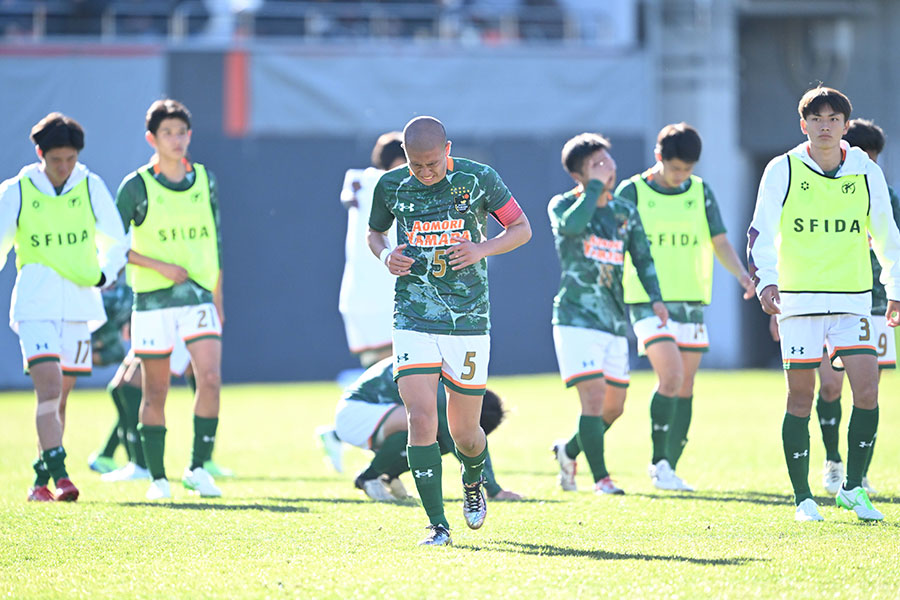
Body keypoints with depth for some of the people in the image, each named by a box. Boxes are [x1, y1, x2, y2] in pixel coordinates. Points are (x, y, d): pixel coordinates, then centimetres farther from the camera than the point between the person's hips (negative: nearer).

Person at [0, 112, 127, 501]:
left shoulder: (91, 188, 4)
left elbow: (115, 242, 12)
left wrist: (103, 275, -3)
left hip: (79, 305, 3)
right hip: (35, 305, -3)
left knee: (59, 396, 7)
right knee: (49, 388, -18)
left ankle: (40, 480, 18)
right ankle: (59, 474, -23)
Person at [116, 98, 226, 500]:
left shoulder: (205, 181, 9)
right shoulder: (136, 187, -3)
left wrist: (218, 300, 16)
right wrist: (161, 266, -12)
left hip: (199, 297, 2)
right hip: (153, 301, -2)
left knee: (210, 379, -14)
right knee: (155, 392, 2)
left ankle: (198, 467, -3)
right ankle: (157, 478, 11)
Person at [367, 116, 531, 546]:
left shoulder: (479, 179, -4)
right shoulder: (391, 186, 0)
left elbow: (522, 228, 5)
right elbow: (374, 232, 18)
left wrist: (482, 249, -13)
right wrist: (385, 255, -5)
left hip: (468, 322, 0)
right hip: (414, 320, 0)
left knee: (465, 433, 5)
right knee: (421, 418, -15)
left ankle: (472, 482, 41)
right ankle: (437, 524, -9)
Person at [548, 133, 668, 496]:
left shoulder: (625, 213, 11)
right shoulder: (563, 205, -4)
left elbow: (642, 258, 17)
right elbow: (571, 225, -28)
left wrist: (655, 298, 3)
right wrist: (596, 186, -20)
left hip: (615, 321, 6)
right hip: (577, 317, -6)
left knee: (614, 406, 10)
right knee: (593, 395, -17)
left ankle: (568, 451, 35)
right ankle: (601, 478, -10)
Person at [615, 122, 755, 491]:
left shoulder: (701, 192, 9)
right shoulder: (632, 192, -2)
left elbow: (720, 242, 9)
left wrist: (742, 275, -7)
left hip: (692, 302, 4)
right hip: (649, 302, -4)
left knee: (685, 388, 5)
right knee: (671, 377, -19)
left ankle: (669, 468, 14)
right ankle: (659, 463, -9)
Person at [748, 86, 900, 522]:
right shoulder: (782, 171, -1)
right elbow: (762, 232, -1)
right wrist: (766, 281, -15)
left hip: (853, 300, 2)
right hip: (798, 299, -2)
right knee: (801, 399, 0)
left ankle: (853, 488, 1)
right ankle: (802, 497, 10)